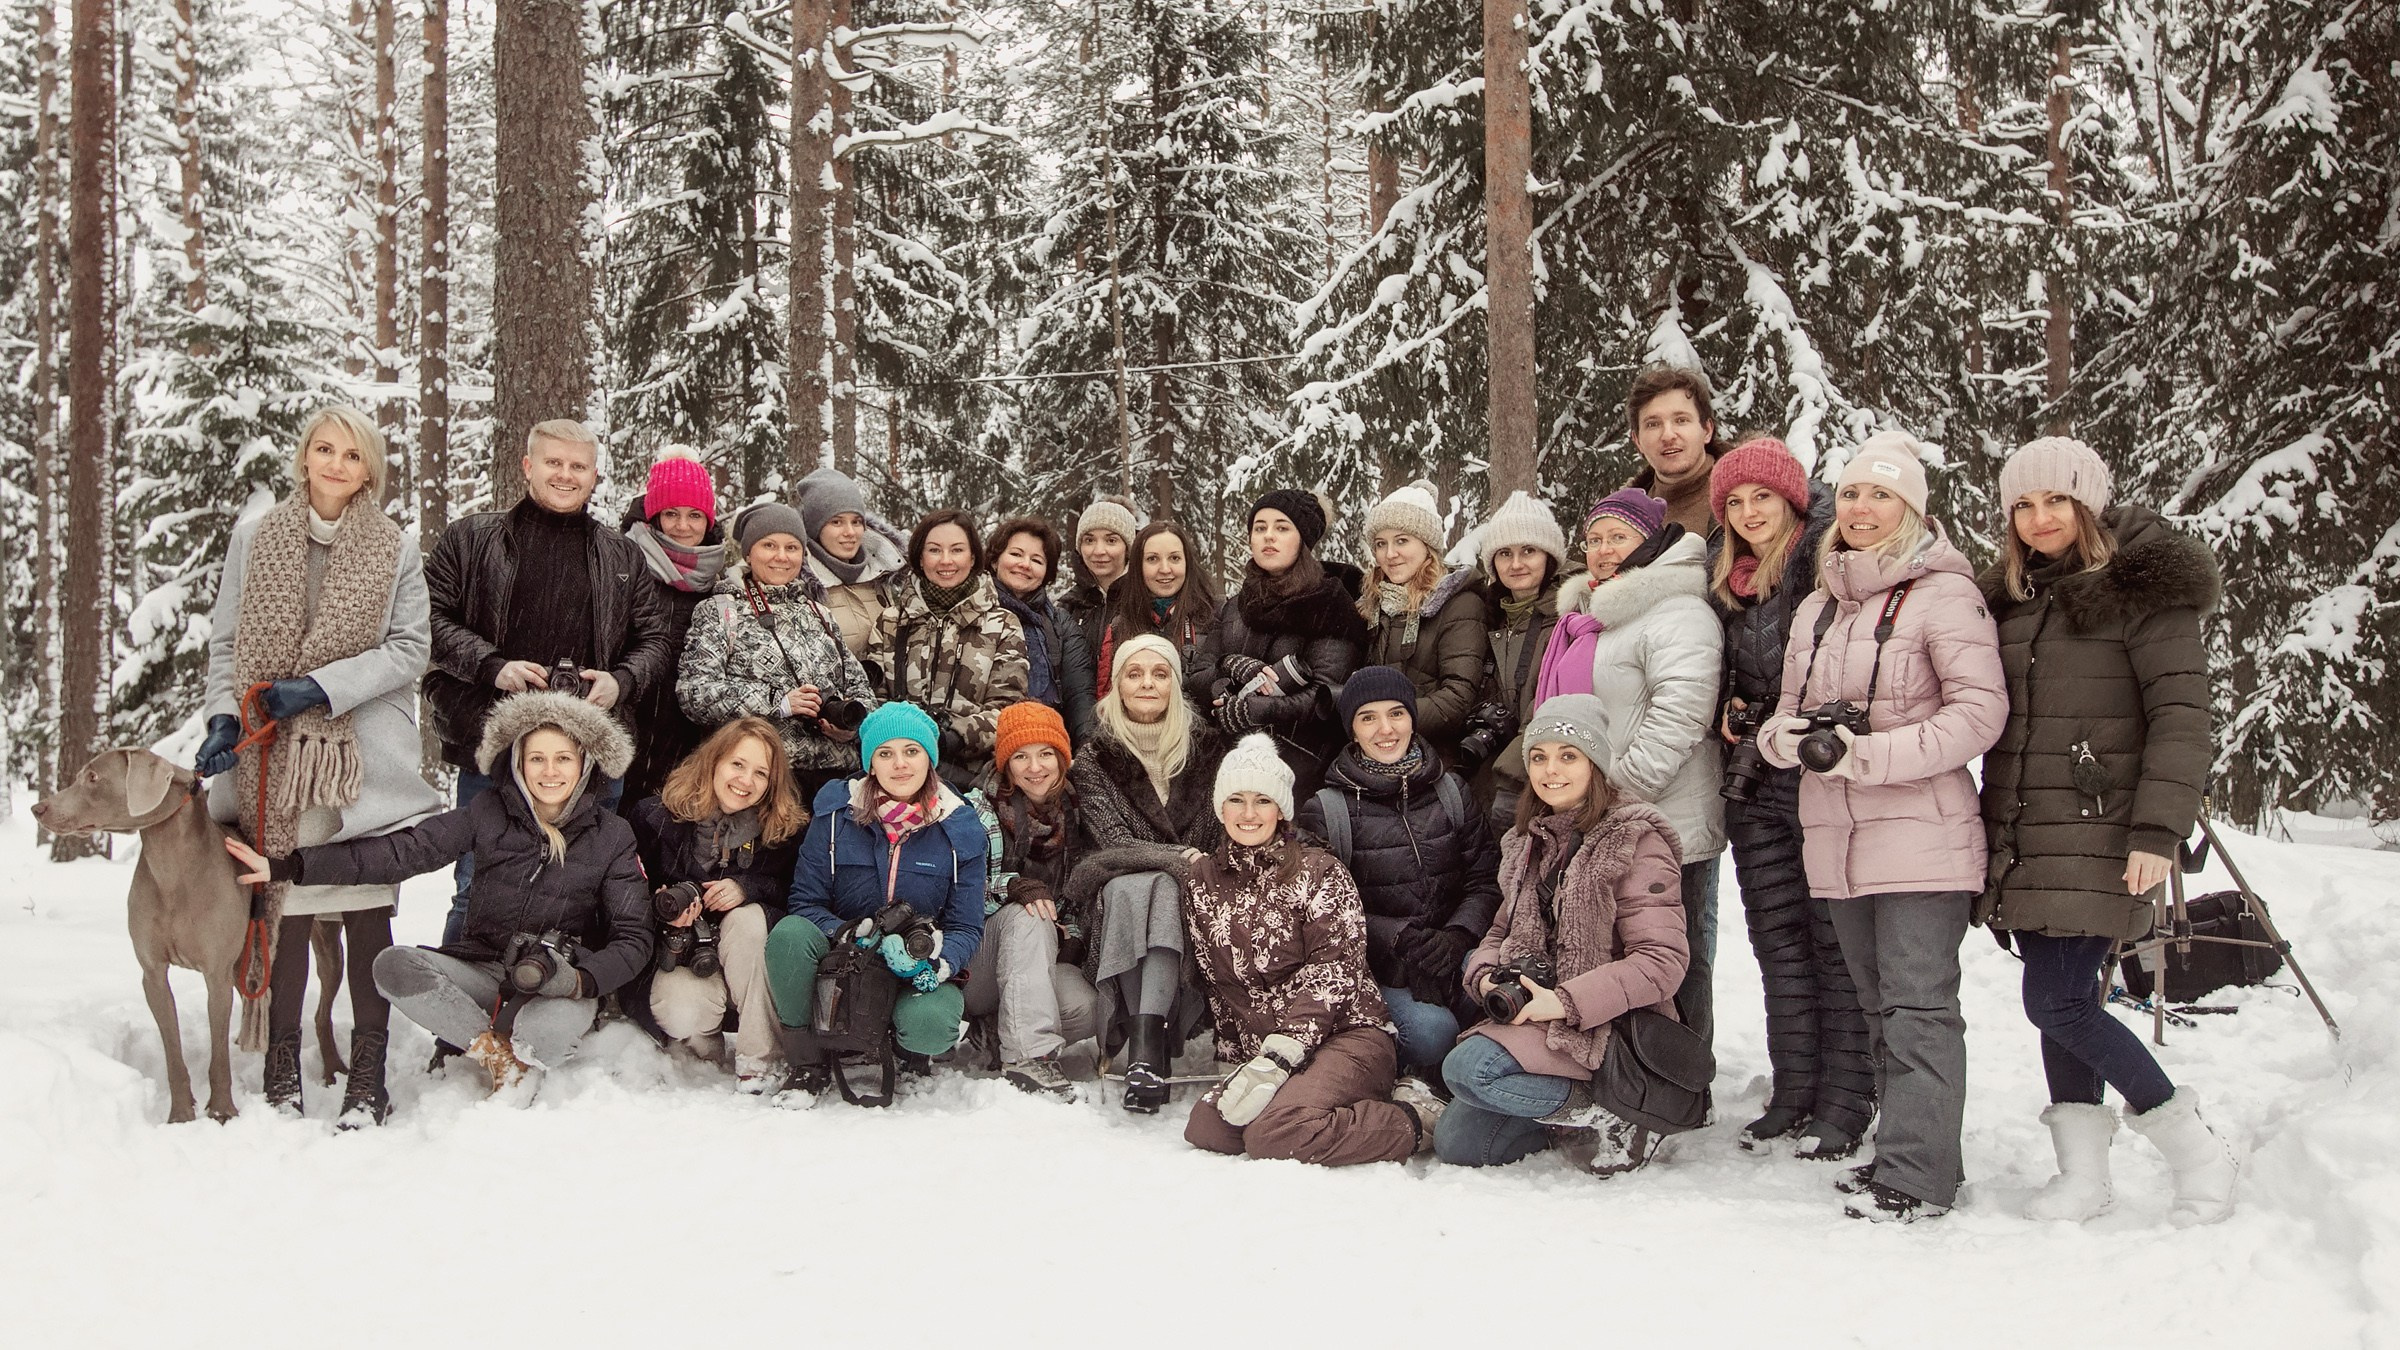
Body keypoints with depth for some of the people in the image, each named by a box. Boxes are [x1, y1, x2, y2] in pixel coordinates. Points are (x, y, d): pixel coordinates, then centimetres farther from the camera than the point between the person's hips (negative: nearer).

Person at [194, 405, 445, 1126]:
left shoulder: (397, 548, 6)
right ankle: (282, 1066, 12)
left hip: (366, 753, -1)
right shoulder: (253, 535, 9)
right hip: (275, 753, 1)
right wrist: (223, 717, -3)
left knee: (367, 909, -3)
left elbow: (409, 648, -1)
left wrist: (321, 686, -11)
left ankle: (368, 1077, 3)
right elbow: (226, 642, 11)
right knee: (284, 903, 0)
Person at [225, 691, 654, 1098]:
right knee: (393, 966, -26)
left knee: (566, 1014, -39)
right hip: (483, 971, 3)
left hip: (560, 984, -3)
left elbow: (634, 939, -6)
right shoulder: (489, 813, 0)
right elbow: (402, 851, -7)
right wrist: (286, 867, -16)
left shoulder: (611, 836, -4)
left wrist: (580, 980, -28)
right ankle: (507, 1057, -14)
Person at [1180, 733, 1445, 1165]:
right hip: (1256, 1048, 6)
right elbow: (1213, 980, 15)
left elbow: (1334, 969, -11)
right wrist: (1239, 1058, 4)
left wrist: (1278, 1055, -22)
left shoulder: (1317, 870, -1)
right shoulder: (1200, 880, 13)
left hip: (1345, 1034, -6)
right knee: (1205, 1128, -21)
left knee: (1272, 1134, -31)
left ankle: (1416, 1122, -10)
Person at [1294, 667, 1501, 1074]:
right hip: (1379, 965, -3)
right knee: (1431, 1029, -31)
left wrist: (1457, 937, -15)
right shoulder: (1325, 810, 0)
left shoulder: (1450, 791, 9)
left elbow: (1485, 880, 4)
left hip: (1453, 952, 3)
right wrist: (1400, 937, -17)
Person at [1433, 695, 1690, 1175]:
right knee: (1455, 1144, -3)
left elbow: (1662, 962, -16)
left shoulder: (1636, 842, -9)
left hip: (1609, 1025, -8)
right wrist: (1486, 976, -5)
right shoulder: (1529, 843, 14)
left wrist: (1566, 1002, -23)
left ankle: (1613, 1123, -12)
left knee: (1468, 1066, -27)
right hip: (1531, 1017, 8)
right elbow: (1503, 931, 19)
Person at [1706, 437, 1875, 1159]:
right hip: (1755, 785, 7)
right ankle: (1794, 1092, 18)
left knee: (1836, 942, -1)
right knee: (1780, 944, 10)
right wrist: (1731, 711, 6)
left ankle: (1845, 1100, 7)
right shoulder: (1727, 579, 15)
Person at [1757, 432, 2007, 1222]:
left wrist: (1866, 753, -18)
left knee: (1918, 1004, -7)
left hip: (1920, 836, -7)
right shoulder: (1817, 607, 16)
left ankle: (1916, 1174, -3)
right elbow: (1783, 717, 18)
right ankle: (1909, 1150, 24)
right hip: (1837, 837, 7)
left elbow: (1981, 712, -13)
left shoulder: (1943, 593, -5)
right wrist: (1798, 737, -6)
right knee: (1880, 1002, 14)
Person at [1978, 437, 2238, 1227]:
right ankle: (2083, 1174, 14)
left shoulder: (2141, 591, -5)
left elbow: (2181, 715, -11)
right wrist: (1991, 831, 13)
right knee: (2061, 1001, 7)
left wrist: (2158, 832, -18)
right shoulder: (2010, 598, 16)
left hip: (2097, 836, -6)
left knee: (2059, 1004, -11)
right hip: (2023, 838, 7)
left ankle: (2194, 1148, 4)